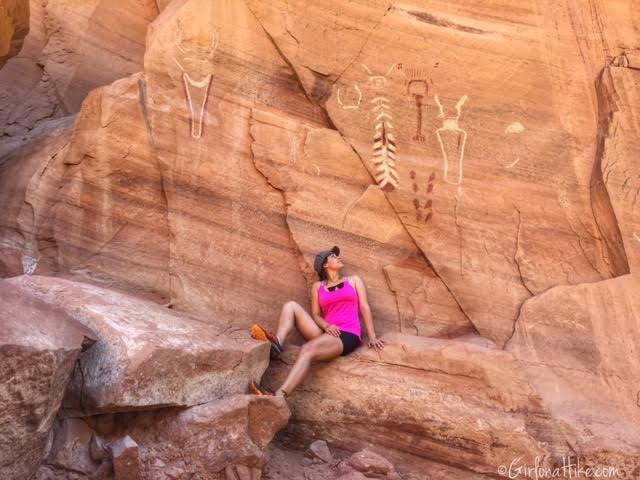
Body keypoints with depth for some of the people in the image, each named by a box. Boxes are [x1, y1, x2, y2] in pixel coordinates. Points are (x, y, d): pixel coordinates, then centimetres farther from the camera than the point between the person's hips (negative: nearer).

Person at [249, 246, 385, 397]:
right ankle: (277, 343, -34)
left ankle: (279, 395, -52)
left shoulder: (354, 280, 17)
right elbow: (315, 314, 12)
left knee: (307, 350, -33)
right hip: (329, 333, 4)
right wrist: (326, 326, -11)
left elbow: (365, 307, 9)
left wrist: (372, 336, -3)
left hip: (348, 335, -4)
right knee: (291, 305, -6)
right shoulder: (318, 286, 20)